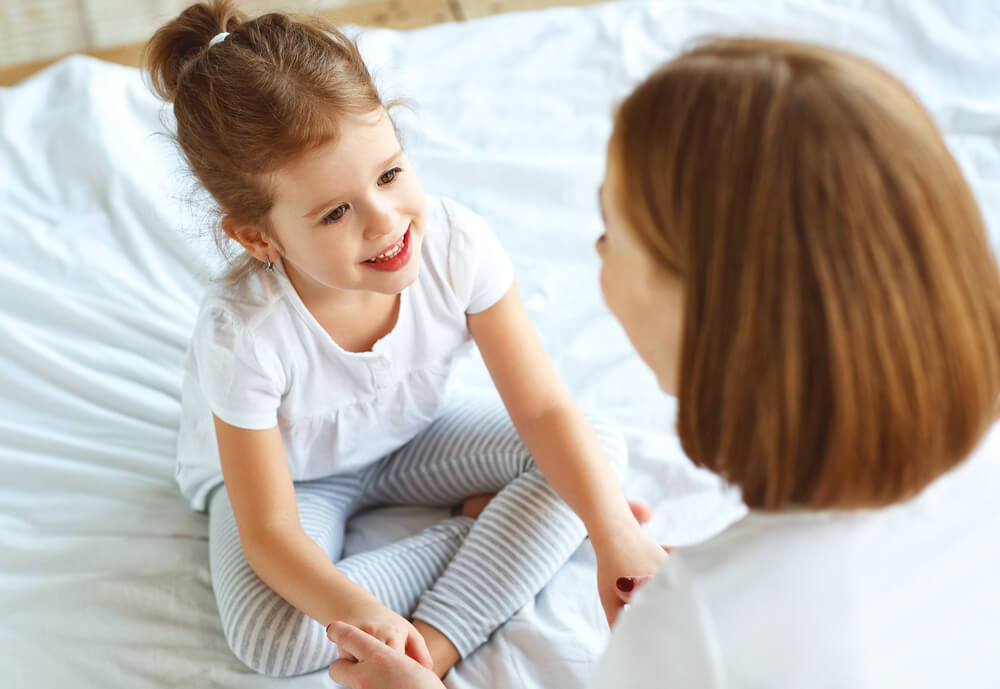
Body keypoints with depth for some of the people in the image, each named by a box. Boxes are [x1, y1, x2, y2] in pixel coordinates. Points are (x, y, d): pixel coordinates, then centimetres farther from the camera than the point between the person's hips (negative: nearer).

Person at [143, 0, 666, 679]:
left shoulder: (455, 246, -29)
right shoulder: (243, 334, -36)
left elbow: (544, 409, -22)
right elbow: (269, 531, -31)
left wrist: (616, 535, -34)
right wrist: (355, 610, -50)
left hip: (414, 433, 3)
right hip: (287, 472, -3)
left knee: (602, 446, -16)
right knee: (273, 637, -32)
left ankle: (438, 641, -19)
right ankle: (487, 521, -11)